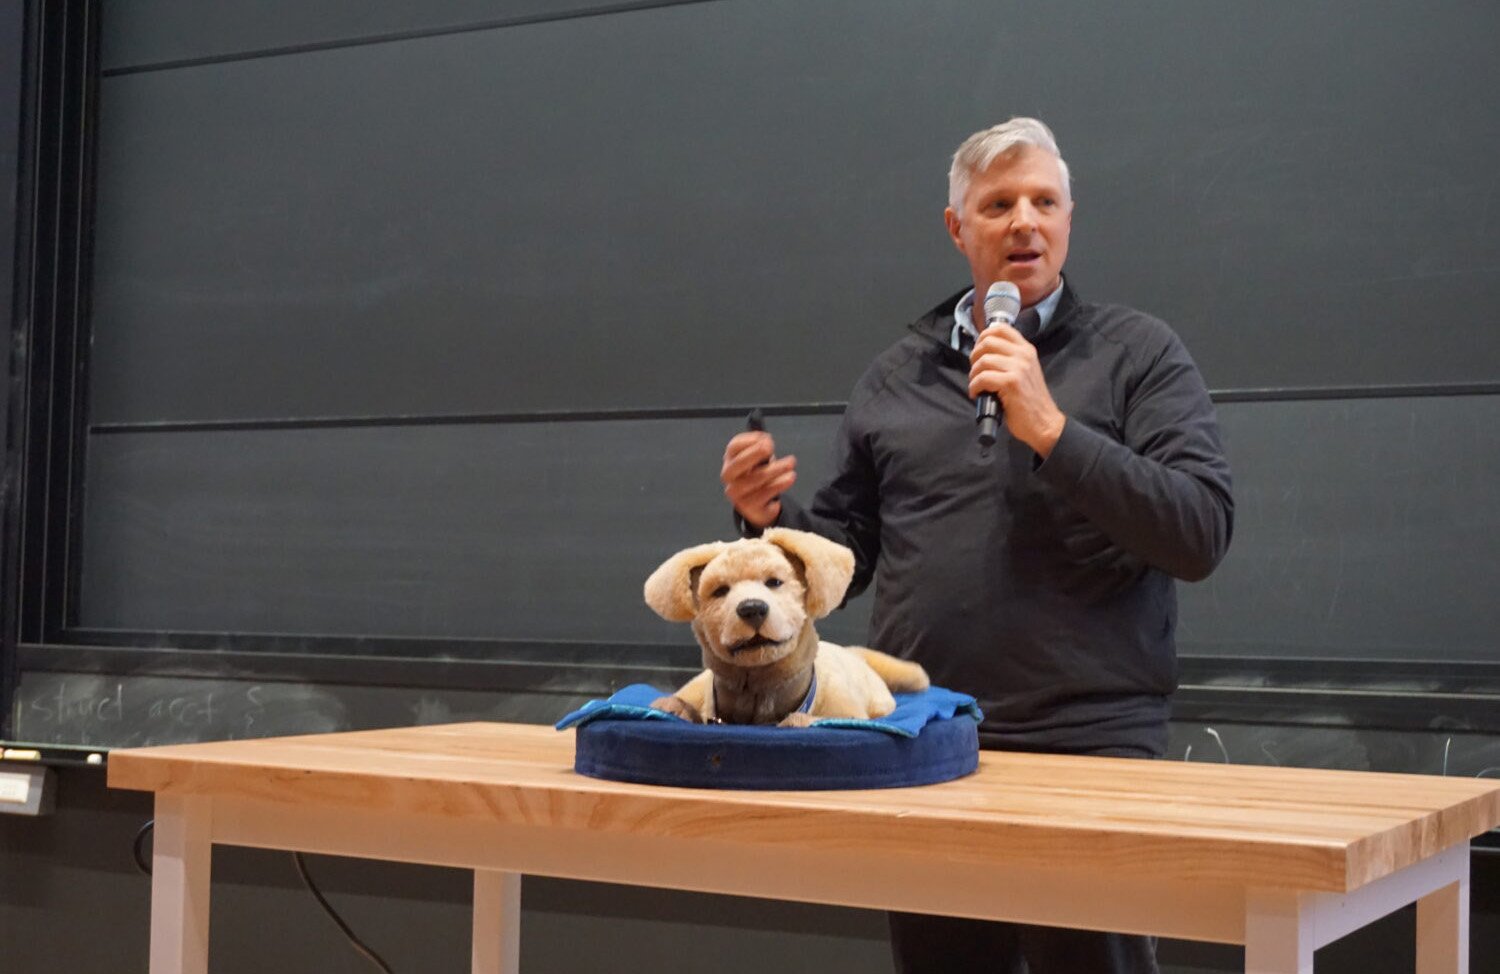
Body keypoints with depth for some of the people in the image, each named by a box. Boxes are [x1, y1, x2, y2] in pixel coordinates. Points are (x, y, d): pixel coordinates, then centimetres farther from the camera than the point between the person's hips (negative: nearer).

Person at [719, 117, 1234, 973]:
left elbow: (1203, 533, -10)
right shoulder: (897, 375, 13)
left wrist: (1052, 430, -17)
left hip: (1088, 744, -4)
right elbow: (850, 547, 18)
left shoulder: (1138, 353, 2)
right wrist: (772, 516, -2)